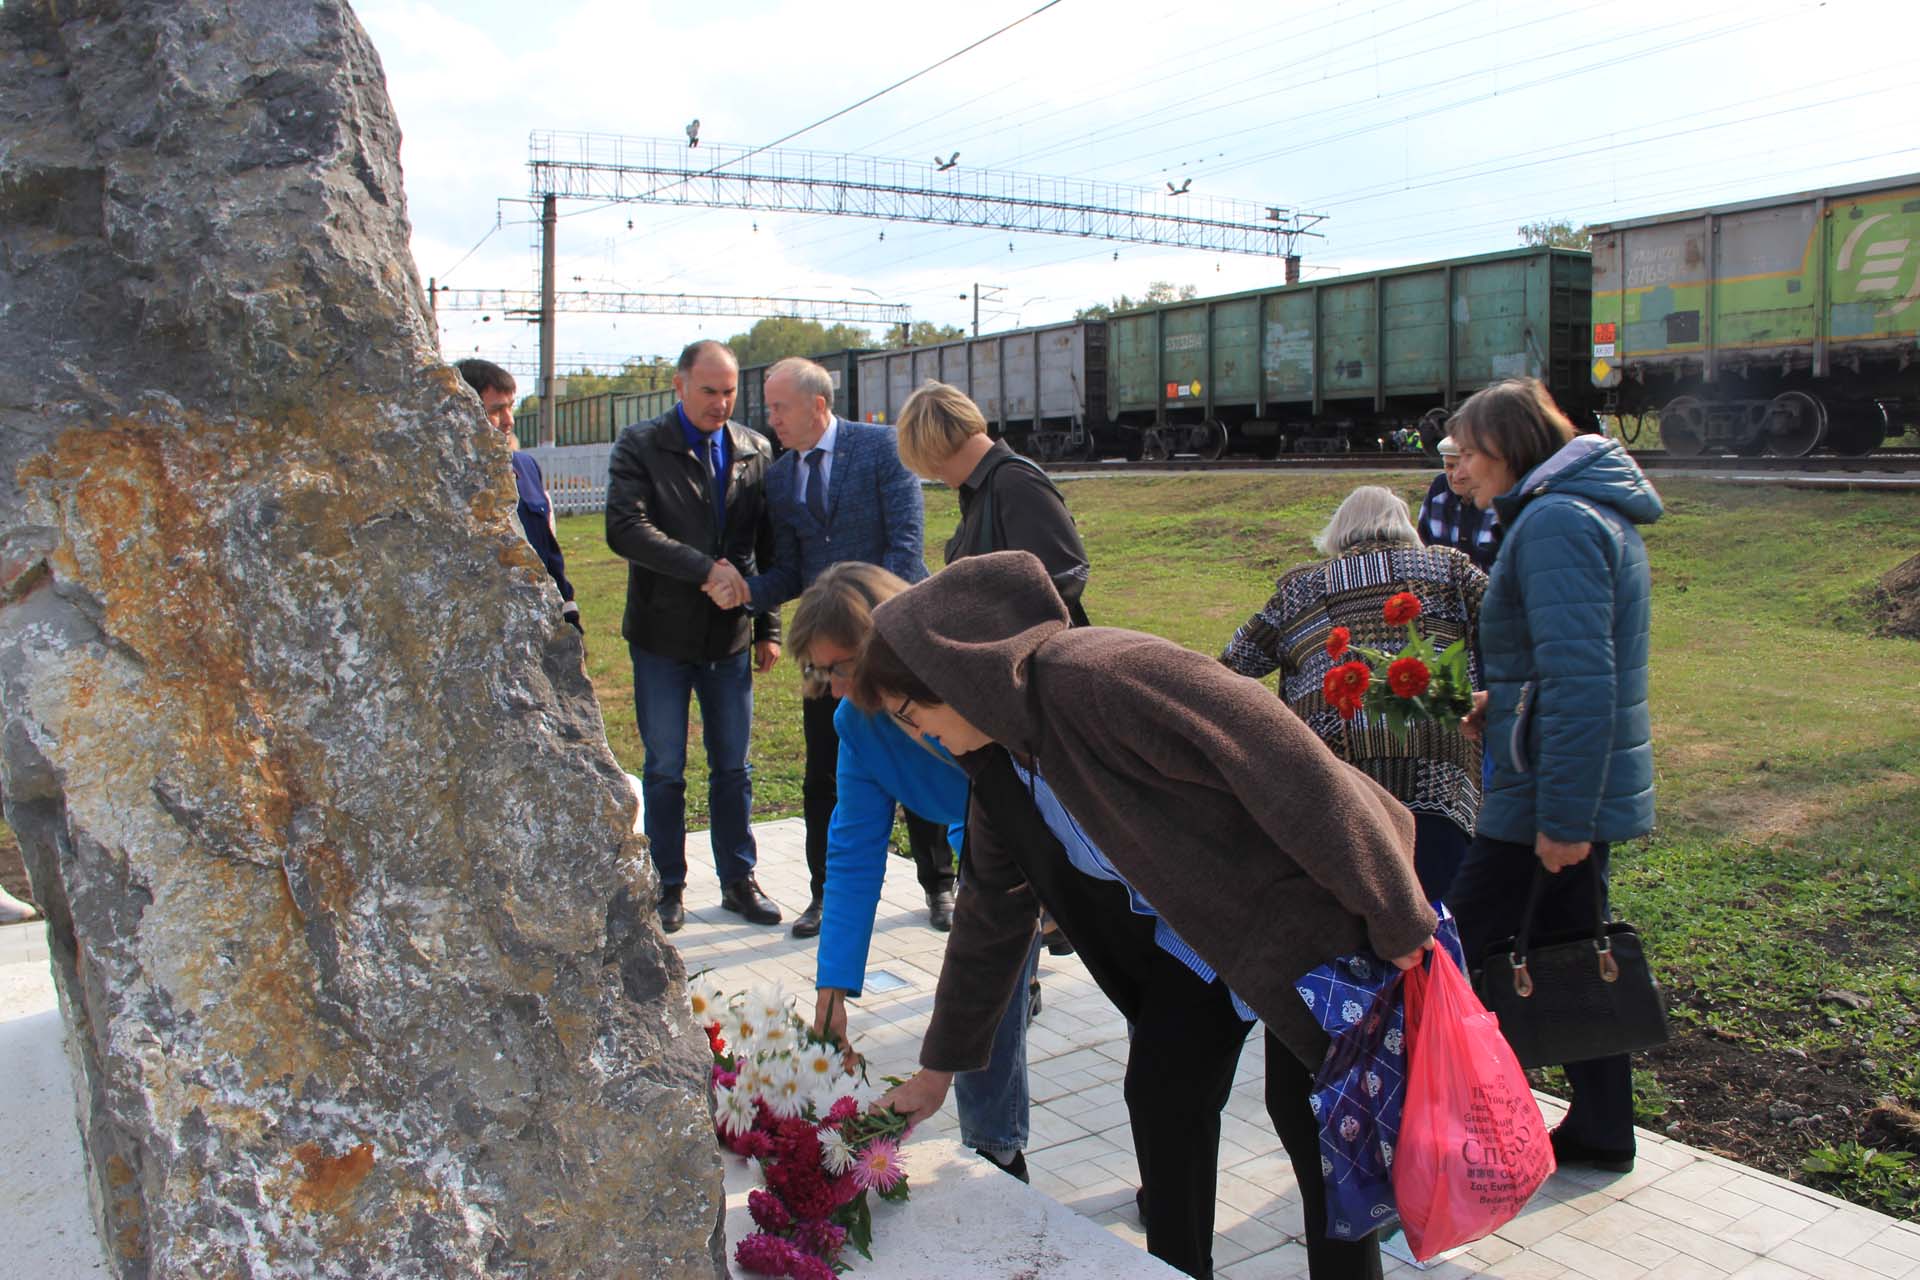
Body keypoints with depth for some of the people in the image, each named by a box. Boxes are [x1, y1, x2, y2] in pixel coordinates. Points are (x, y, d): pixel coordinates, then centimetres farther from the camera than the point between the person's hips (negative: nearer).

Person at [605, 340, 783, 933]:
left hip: (730, 637, 3)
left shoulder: (755, 450, 6)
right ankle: (669, 887, 21)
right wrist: (704, 568, -23)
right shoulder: (640, 446, -4)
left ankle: (738, 880, 23)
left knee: (732, 768, 10)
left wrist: (768, 627, 6)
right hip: (662, 636, -2)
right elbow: (625, 529, -17)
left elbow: (767, 546, 9)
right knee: (664, 771, 8)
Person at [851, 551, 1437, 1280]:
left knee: (1312, 1117, 0)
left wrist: (1395, 924, -23)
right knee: (1161, 1100, 7)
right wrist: (939, 1067, 16)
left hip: (1308, 912, -8)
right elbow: (990, 917, 10)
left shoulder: (1099, 676, -31)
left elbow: (1293, 768, -32)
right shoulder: (1002, 763, -2)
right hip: (1194, 931, 8)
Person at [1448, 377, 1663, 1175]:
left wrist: (1563, 817, -25)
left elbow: (1581, 680, -26)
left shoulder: (1554, 522, -19)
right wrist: (1505, 704, 9)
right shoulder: (1597, 512, 14)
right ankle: (1600, 1130, 31)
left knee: (1458, 958, 1)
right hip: (1592, 784, 10)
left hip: (1550, 794, -10)